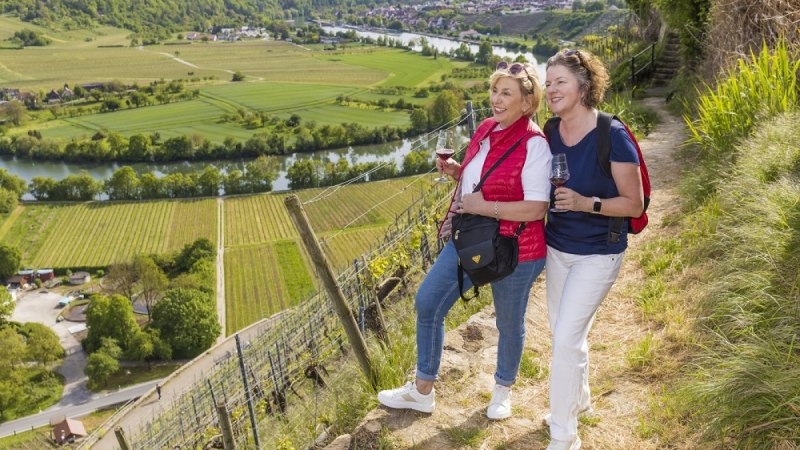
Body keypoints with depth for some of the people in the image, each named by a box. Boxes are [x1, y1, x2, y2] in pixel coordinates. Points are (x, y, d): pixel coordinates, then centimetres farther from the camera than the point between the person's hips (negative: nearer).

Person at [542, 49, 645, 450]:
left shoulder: (613, 136, -21)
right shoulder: (549, 132, -4)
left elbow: (634, 204, -16)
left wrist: (585, 203, -30)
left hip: (597, 254, -6)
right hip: (556, 247, 6)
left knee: (566, 338, -9)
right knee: (564, 331, 19)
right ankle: (579, 399, 46)